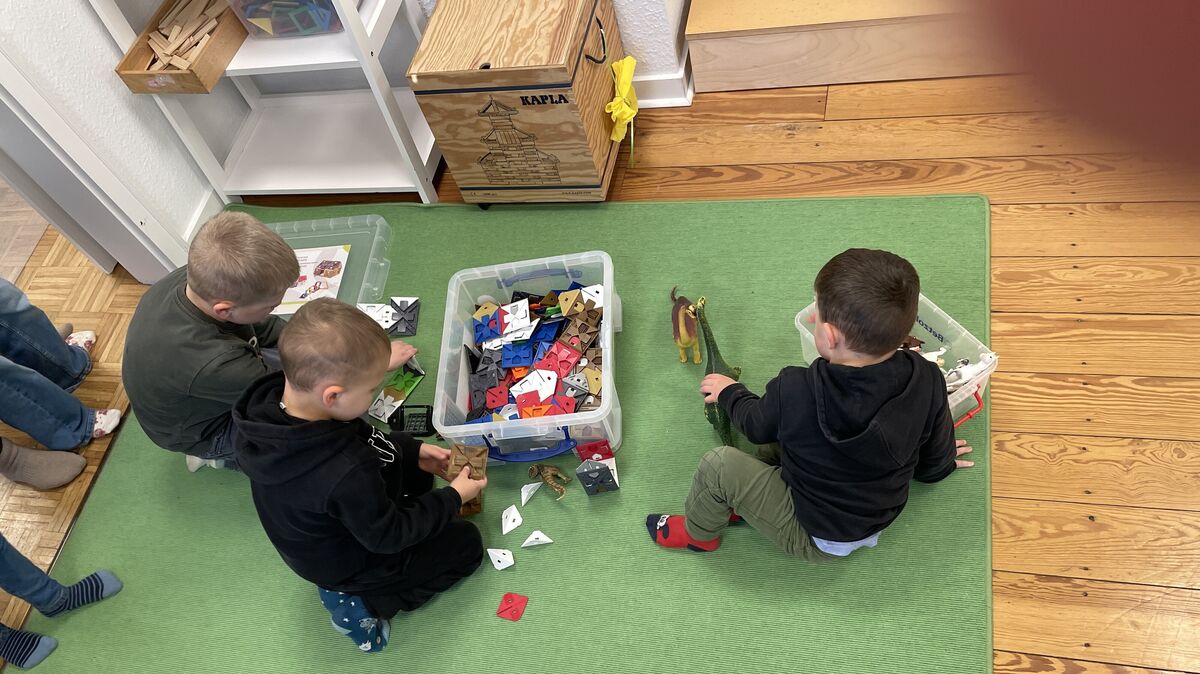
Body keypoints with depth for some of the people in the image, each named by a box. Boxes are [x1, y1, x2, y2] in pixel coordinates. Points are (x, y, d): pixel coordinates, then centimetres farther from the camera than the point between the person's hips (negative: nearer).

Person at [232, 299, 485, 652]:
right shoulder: (345, 476, -46)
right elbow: (388, 536, -26)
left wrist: (412, 450, -4)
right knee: (466, 542, 10)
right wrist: (452, 498, -14)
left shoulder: (271, 399, -24)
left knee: (416, 474, 24)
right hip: (350, 562, -7)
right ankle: (364, 602, 3)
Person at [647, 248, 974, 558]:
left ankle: (698, 533, 24)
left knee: (718, 465, -2)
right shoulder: (928, 380, -22)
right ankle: (745, 500, 27)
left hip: (817, 540, -6)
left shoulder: (795, 392, -33)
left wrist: (730, 392, 12)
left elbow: (757, 426, -9)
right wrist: (943, 460, 21)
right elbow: (933, 465, -4)